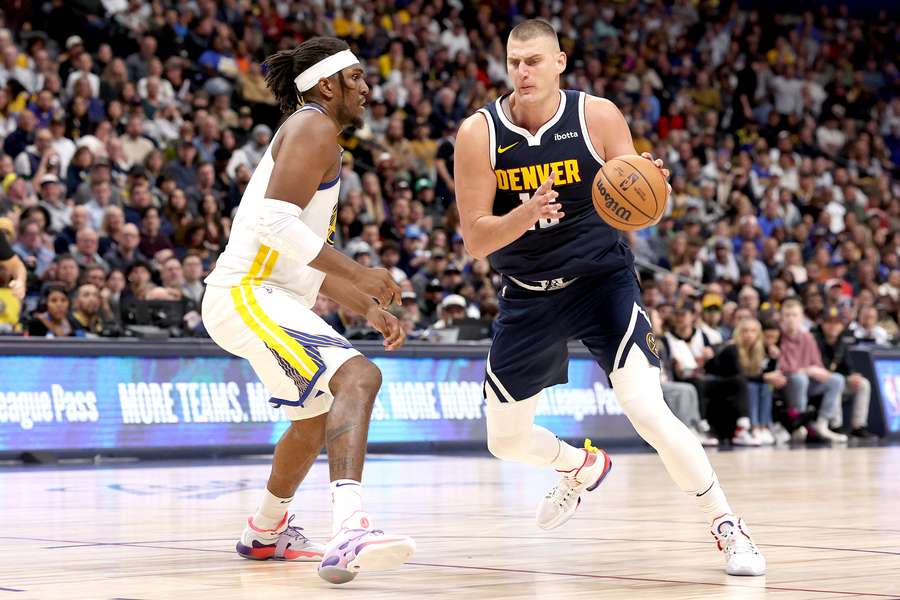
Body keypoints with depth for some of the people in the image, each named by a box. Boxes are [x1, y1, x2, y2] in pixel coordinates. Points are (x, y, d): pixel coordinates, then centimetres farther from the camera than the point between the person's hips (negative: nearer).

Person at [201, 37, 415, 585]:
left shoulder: (315, 137, 24)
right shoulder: (313, 128, -8)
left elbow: (307, 258, 28)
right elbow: (275, 221, -23)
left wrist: (370, 308, 21)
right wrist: (359, 274, -22)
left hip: (268, 294, 11)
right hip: (248, 293, -11)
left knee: (316, 418, 29)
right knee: (357, 377, -29)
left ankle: (265, 533, 51)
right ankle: (350, 532, -47)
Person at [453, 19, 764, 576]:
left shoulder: (598, 116, -12)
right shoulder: (479, 133, -11)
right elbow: (475, 238, -13)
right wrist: (526, 214, -33)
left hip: (603, 280, -3)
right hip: (528, 295, 3)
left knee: (649, 413, -22)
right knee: (505, 440, 11)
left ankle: (728, 527, -6)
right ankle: (584, 466, 44)